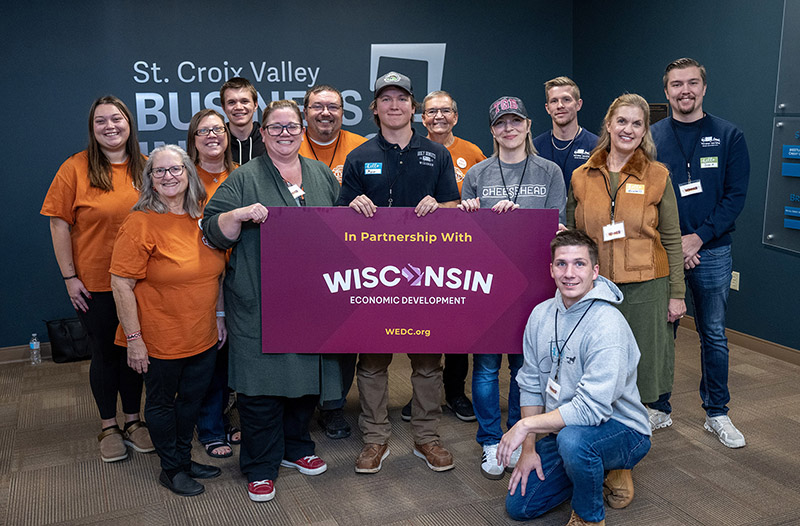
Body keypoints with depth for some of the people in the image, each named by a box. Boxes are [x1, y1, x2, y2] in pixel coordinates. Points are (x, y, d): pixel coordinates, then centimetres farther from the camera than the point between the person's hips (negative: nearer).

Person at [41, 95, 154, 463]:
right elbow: (59, 225, -6)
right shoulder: (76, 168, -7)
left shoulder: (146, 169, 2)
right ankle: (109, 427, 26)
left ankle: (133, 420, 30)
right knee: (104, 353, 10)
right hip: (94, 284, -2)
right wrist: (70, 277, -8)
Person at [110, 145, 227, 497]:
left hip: (203, 336, 6)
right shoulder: (141, 223, -15)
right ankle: (171, 469, 31)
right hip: (161, 339, -5)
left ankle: (184, 458, 39)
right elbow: (121, 285, -16)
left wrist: (219, 315, 12)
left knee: (192, 398, 19)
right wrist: (134, 338, -17)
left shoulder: (202, 219, 3)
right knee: (162, 402, 13)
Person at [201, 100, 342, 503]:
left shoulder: (322, 174, 13)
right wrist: (239, 215, -21)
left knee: (307, 375, 13)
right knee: (262, 383, 0)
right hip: (259, 306, -4)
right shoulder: (244, 178, 0)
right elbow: (213, 232, -3)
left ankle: (295, 447, 35)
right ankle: (260, 467, 17)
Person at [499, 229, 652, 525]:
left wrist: (526, 426, -24)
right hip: (563, 427, 7)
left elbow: (591, 407, -31)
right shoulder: (541, 315, -4)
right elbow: (531, 384, 3)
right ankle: (597, 471, 23)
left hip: (621, 431, -6)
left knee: (572, 439, -39)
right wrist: (528, 449, -1)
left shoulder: (608, 326, -26)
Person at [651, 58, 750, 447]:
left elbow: (735, 196, -3)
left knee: (713, 335, 8)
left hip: (711, 252, 0)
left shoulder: (729, 137, 2)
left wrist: (697, 238, -14)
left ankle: (716, 414, 23)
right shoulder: (651, 138, 3)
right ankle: (659, 409, 23)